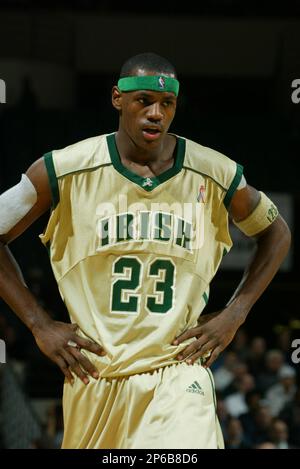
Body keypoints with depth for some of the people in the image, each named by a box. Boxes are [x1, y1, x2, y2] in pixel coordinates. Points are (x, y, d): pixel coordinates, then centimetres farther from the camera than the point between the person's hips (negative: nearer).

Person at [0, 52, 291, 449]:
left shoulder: (215, 174, -1)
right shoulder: (66, 170, -5)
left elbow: (276, 234, 17)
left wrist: (233, 315, 6)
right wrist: (39, 324, -1)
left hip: (178, 374, -1)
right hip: (94, 375, 1)